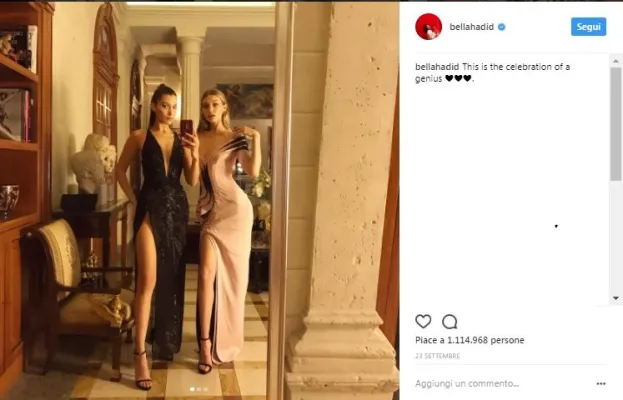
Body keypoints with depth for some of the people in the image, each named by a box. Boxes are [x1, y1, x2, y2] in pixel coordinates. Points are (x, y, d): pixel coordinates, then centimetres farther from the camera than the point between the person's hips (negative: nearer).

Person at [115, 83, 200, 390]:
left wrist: (195, 155, -12)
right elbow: (120, 170, 9)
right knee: (148, 281, -11)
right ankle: (140, 355, -9)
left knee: (172, 278, 11)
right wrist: (134, 201, 1)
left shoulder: (182, 139, 8)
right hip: (151, 209, -4)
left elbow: (193, 181, 3)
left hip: (178, 209, 4)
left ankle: (166, 341, 28)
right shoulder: (139, 137, 1)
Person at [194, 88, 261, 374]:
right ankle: (206, 344, -4)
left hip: (234, 209, -3)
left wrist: (256, 139, -20)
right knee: (207, 273, -10)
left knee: (231, 275, 6)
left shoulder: (236, 138, -3)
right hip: (210, 211, 3)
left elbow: (253, 172, -18)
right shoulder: (197, 137, 10)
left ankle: (225, 339, 25)